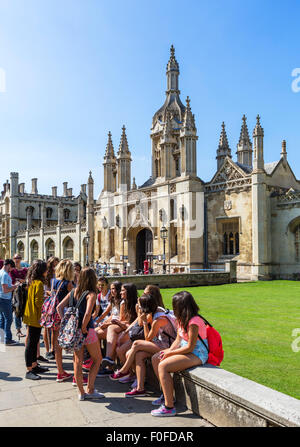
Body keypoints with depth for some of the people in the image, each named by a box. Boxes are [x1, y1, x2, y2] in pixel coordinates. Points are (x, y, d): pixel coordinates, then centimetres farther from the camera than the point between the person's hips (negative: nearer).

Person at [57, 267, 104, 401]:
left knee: (78, 361, 14)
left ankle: (81, 392, 22)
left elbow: (59, 307, 3)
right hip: (87, 330, -6)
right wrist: (83, 328, -13)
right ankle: (90, 390, 15)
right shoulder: (91, 294, -13)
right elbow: (88, 313, -26)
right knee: (97, 359, 14)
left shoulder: (73, 292, 5)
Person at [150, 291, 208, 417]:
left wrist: (170, 353, -15)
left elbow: (190, 347, -23)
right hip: (185, 349, 10)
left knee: (163, 366, -25)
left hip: (197, 354, -10)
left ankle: (169, 407, -18)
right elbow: (178, 339, 12)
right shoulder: (182, 319, 6)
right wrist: (169, 350, -7)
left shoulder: (194, 322, -24)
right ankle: (167, 394, 17)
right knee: (155, 359, 7)